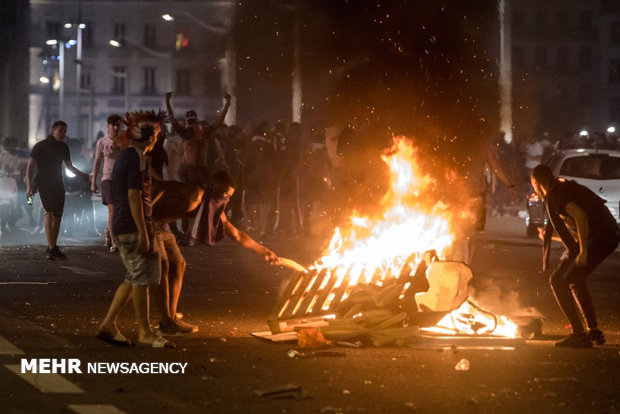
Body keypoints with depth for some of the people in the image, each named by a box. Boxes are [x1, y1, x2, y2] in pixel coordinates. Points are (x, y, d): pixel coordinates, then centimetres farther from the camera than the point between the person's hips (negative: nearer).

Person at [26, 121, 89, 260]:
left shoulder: (63, 147, 10)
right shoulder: (40, 146, -6)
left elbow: (69, 166, 22)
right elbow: (30, 167, -6)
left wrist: (81, 174, 8)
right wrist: (29, 186, -14)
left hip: (58, 185, 6)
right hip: (44, 183, -6)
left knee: (58, 216, 5)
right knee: (50, 213, -18)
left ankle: (53, 248, 16)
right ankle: (50, 249, -22)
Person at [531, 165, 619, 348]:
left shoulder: (554, 195, -6)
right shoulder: (567, 188, 24)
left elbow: (581, 216, -22)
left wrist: (583, 252, -22)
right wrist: (549, 236, 43)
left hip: (596, 239, -10)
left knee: (558, 281, -8)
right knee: (575, 280, 27)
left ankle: (579, 334, -11)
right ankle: (594, 331, 30)